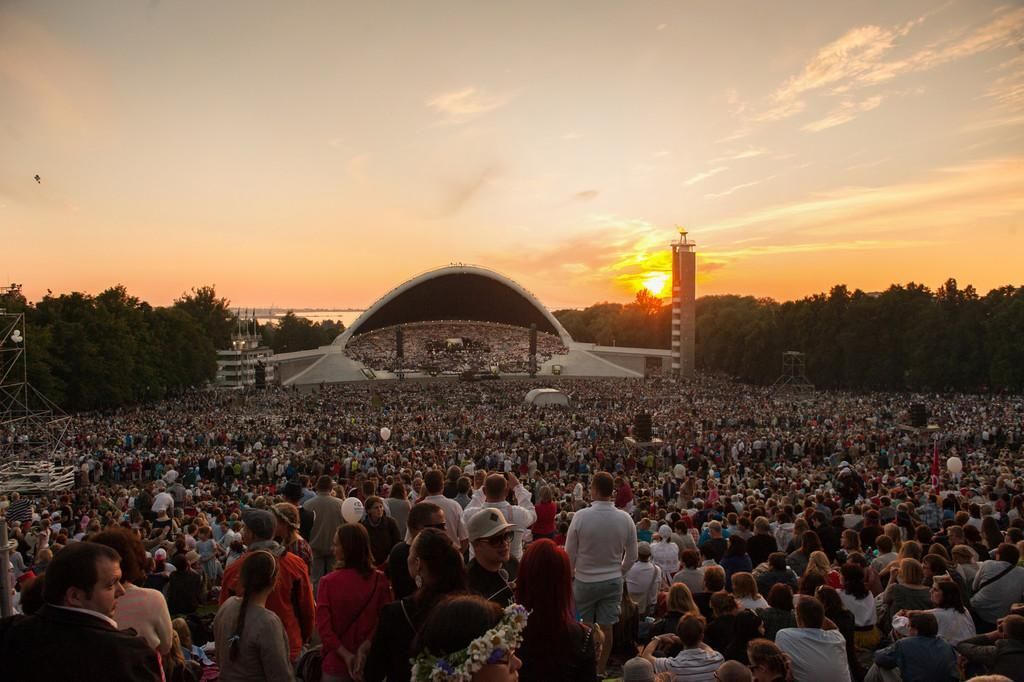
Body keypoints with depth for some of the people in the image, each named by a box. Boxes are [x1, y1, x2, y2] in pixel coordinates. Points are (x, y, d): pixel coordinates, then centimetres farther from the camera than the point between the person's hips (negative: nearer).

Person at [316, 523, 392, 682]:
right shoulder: (379, 580, -10)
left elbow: (323, 626, -14)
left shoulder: (328, 582, -14)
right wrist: (363, 649, -11)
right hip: (370, 663, 1)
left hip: (336, 663, -1)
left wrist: (346, 655, -13)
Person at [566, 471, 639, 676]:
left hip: (585, 581, -2)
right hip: (613, 581, 2)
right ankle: (600, 670, 22)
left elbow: (570, 554, -9)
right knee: (606, 628, 12)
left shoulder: (580, 517, -19)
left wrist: (571, 574, 10)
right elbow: (632, 556, 0)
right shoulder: (625, 519, -10)